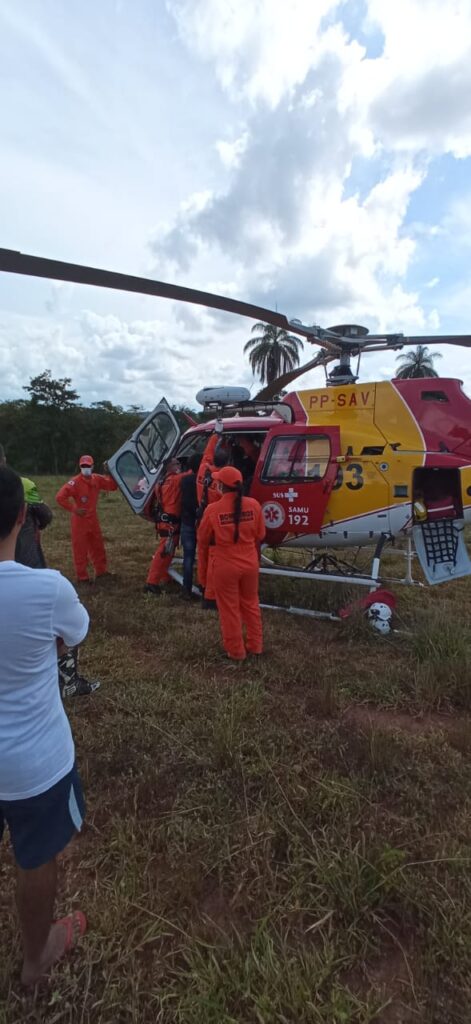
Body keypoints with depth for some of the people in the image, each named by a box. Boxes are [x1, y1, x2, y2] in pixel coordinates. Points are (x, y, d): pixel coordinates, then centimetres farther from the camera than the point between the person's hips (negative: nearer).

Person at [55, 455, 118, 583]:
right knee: (80, 549, 2)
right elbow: (60, 497, -23)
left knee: (98, 546, 16)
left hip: (93, 518, 6)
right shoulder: (75, 482, -18)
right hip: (79, 519, -6)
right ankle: (82, 577, 11)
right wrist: (73, 510, -20)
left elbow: (113, 486, 0)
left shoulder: (97, 479, 0)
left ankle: (101, 571, 30)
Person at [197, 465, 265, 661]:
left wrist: (202, 569, 11)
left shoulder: (213, 509, -15)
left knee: (230, 609, 13)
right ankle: (255, 645, 33)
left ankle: (236, 651, 26)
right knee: (251, 604, 22)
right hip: (250, 564, 3)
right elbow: (259, 536, 4)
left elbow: (203, 541, -4)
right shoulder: (253, 505, -8)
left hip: (225, 566, -3)